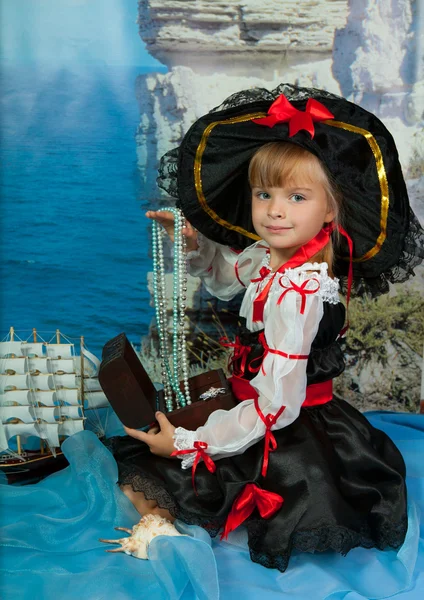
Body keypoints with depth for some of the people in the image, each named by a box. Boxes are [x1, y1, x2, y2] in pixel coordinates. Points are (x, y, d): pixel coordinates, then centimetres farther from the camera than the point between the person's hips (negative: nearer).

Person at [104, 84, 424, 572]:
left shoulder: (295, 293, -32)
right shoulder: (267, 254, -4)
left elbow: (276, 408, -31)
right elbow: (225, 279, 21)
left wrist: (185, 443, -23)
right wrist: (192, 243, 2)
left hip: (285, 432, -9)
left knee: (143, 487, -5)